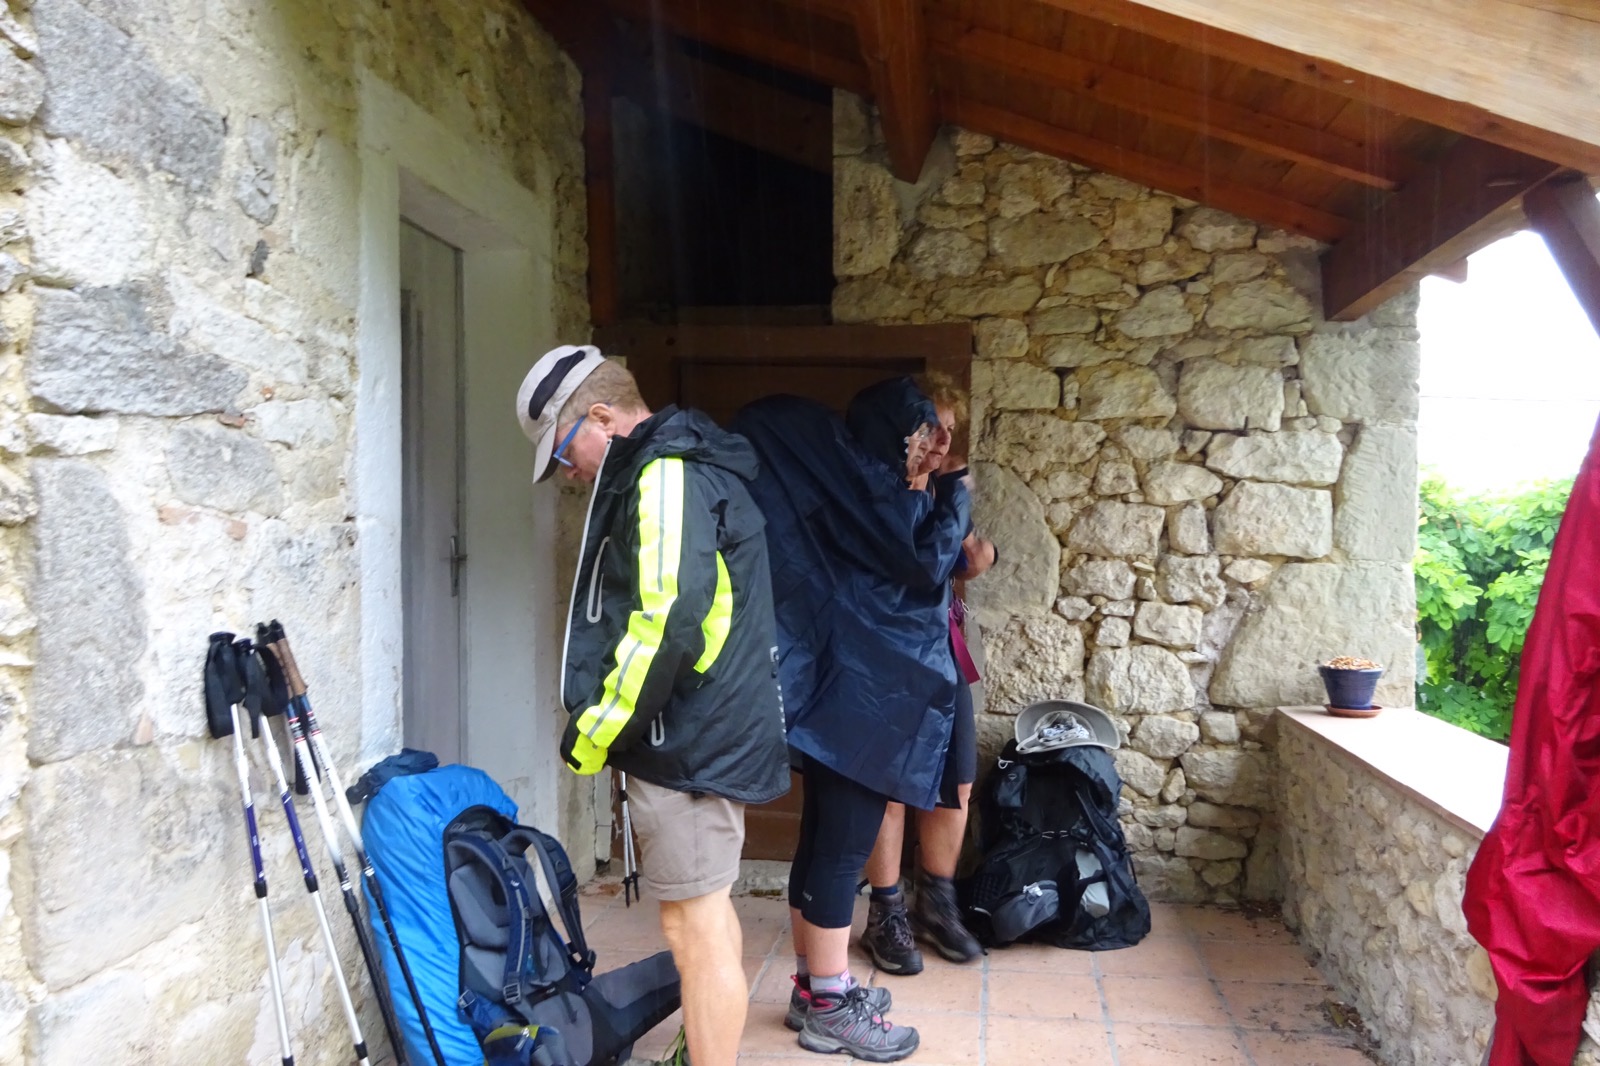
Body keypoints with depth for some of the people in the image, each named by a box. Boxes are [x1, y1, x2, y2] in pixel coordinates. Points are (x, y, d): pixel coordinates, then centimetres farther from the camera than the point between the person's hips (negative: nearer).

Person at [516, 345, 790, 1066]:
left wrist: (595, 732, -15)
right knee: (707, 911, 22)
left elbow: (667, 625, -27)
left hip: (686, 744, -11)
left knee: (693, 926, -1)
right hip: (708, 734, 11)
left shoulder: (665, 477, -16)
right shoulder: (683, 468, 16)